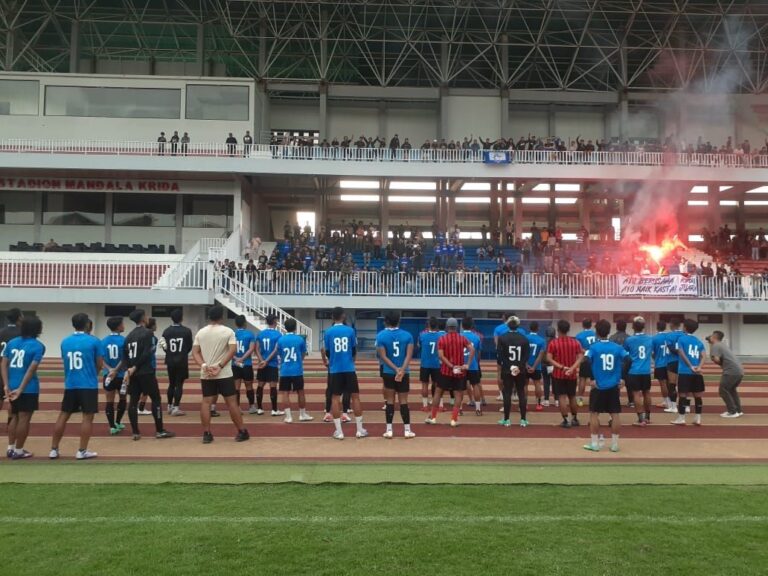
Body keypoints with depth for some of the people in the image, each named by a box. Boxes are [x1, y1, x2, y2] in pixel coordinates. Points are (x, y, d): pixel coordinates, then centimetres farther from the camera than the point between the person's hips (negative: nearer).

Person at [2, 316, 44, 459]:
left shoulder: (12, 342, 7)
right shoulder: (38, 346, -10)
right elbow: (31, 370, -16)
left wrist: (7, 386, -1)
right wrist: (21, 389, -14)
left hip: (12, 386, 6)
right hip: (29, 388, -6)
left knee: (14, 416, 19)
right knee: (24, 418, 3)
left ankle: (10, 448, 24)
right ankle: (18, 451, 9)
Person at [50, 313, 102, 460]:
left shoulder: (65, 342, 5)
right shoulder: (94, 341, -7)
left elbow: (66, 362, 16)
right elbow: (99, 364, -1)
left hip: (70, 384, 4)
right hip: (89, 384, -4)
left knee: (63, 416, 12)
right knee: (87, 417, 2)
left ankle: (54, 449, 17)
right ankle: (82, 451, 3)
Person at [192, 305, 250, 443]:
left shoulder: (200, 332, 6)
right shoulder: (228, 331, -5)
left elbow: (195, 352, 1)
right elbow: (233, 350, -15)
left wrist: (204, 365, -9)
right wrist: (220, 366, -15)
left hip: (206, 374, 3)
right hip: (224, 374, -3)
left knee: (206, 402, 7)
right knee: (231, 402, 3)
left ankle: (206, 434, 6)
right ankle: (242, 432, 9)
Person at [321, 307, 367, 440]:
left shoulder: (328, 332, -2)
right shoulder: (350, 330, -1)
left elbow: (326, 352, 5)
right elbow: (354, 350, 8)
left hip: (335, 370, 0)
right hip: (349, 369, 0)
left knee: (335, 398, 6)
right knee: (355, 396, 8)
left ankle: (338, 431, 4)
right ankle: (360, 430, 10)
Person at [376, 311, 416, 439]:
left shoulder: (381, 335, -5)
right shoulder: (407, 335, -1)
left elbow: (383, 356, -11)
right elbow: (409, 355, -11)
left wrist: (396, 369, -13)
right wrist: (402, 370, -18)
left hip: (388, 372, -1)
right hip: (404, 373, 1)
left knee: (390, 401, 7)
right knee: (403, 401, 6)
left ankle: (389, 430, 8)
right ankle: (407, 430, 8)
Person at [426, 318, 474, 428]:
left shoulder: (442, 339, -4)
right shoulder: (462, 338, -1)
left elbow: (440, 356, -14)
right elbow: (472, 350, -12)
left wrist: (452, 366, -16)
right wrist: (467, 365, -13)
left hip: (446, 371, 0)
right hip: (460, 371, 0)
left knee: (438, 392, 12)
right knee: (459, 394, 6)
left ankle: (432, 417, 15)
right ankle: (454, 419, 2)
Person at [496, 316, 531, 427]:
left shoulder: (502, 338, -5)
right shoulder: (524, 338, 1)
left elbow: (499, 354, -10)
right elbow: (527, 356, -4)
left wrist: (508, 366, -7)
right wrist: (520, 366, -9)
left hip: (507, 370, -2)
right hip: (521, 371, 2)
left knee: (507, 394, 3)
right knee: (522, 394, 8)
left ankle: (506, 419, 6)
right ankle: (523, 420, 10)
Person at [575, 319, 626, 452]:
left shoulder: (594, 347, -8)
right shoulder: (617, 347, 0)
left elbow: (584, 358, -22)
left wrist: (572, 368, -29)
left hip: (599, 387, -2)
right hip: (614, 387, 3)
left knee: (594, 413, 7)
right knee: (615, 414, 7)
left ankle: (594, 443, 9)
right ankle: (615, 444, 12)